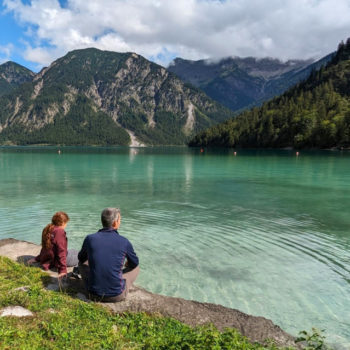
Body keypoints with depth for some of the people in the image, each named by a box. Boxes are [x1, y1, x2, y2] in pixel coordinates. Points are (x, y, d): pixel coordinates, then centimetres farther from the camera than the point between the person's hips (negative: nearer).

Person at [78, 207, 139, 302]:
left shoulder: (90, 238, -8)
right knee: (136, 267, 21)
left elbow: (81, 258, 13)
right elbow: (135, 263, 7)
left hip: (94, 294, 2)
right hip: (117, 296, -1)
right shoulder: (124, 242, -11)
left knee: (82, 263, 25)